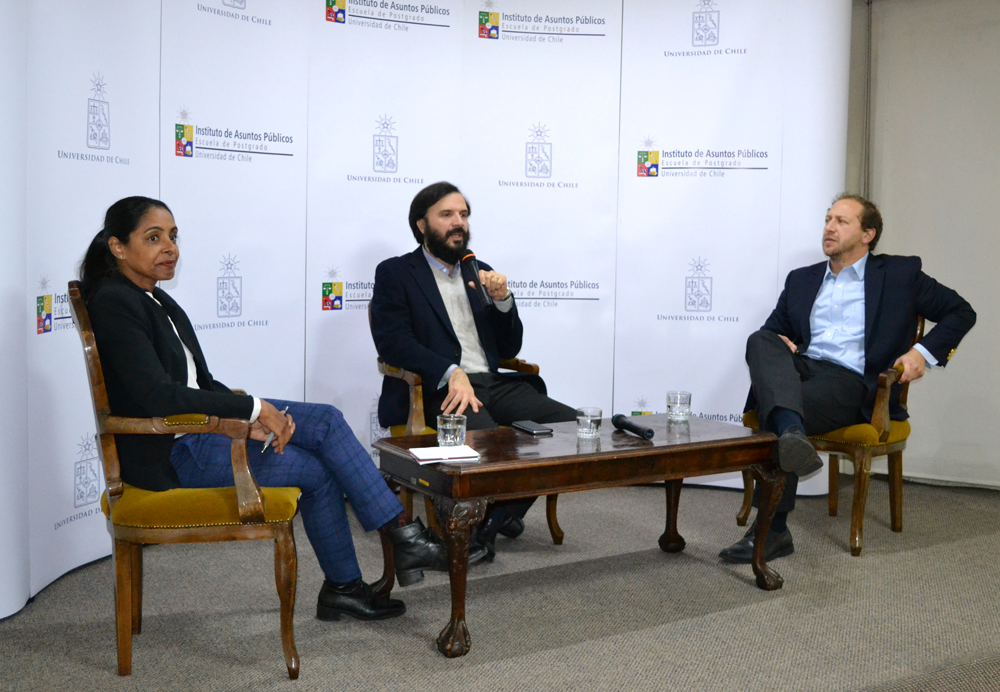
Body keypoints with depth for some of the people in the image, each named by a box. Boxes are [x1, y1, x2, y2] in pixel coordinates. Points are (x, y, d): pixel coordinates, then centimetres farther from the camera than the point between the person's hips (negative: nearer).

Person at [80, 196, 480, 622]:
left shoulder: (152, 298, 12)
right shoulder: (114, 304, -17)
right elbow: (156, 396, -26)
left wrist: (250, 418, -5)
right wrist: (252, 408, -21)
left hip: (195, 426, 9)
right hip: (168, 453, -9)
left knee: (326, 420, -4)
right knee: (316, 468, -9)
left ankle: (402, 534, -1)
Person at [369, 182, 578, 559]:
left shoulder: (480, 273, 22)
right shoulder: (394, 273, 7)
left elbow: (509, 349, 19)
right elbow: (393, 341, -10)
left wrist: (502, 300, 0)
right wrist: (452, 373, -24)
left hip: (493, 385, 6)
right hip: (440, 390, -6)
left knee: (570, 424, -16)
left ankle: (498, 516, -2)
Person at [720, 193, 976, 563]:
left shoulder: (900, 273, 15)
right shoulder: (802, 280, 26)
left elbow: (961, 312, 15)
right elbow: (774, 328, 28)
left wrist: (923, 352, -3)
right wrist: (778, 342, 1)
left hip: (852, 384, -4)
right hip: (801, 369, 4)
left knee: (773, 416, -33)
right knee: (761, 340, -31)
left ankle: (772, 530, -31)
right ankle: (792, 433, -57)